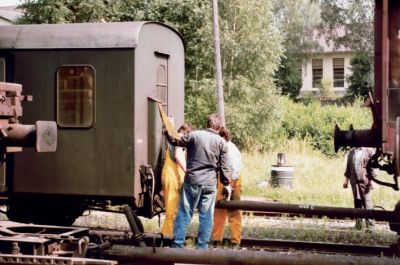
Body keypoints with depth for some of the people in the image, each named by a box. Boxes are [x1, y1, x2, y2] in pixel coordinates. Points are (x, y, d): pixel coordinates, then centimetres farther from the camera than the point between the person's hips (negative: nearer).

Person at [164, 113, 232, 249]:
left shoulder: (194, 135, -2)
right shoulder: (221, 142, 2)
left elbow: (176, 142, 10)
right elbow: (224, 166, 4)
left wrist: (167, 131, 28)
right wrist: (226, 184, 15)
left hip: (192, 180, 0)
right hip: (210, 183, 1)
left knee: (184, 213, 4)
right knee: (206, 216, 6)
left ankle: (177, 244, 1)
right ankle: (202, 246, 7)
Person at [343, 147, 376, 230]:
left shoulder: (369, 151, -1)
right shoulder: (352, 152, 15)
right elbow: (348, 166, 18)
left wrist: (371, 180, -11)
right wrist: (346, 179, 13)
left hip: (365, 181, -5)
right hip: (354, 181, 5)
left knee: (367, 202, -7)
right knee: (357, 202, 8)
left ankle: (369, 225, -6)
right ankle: (358, 223, 13)